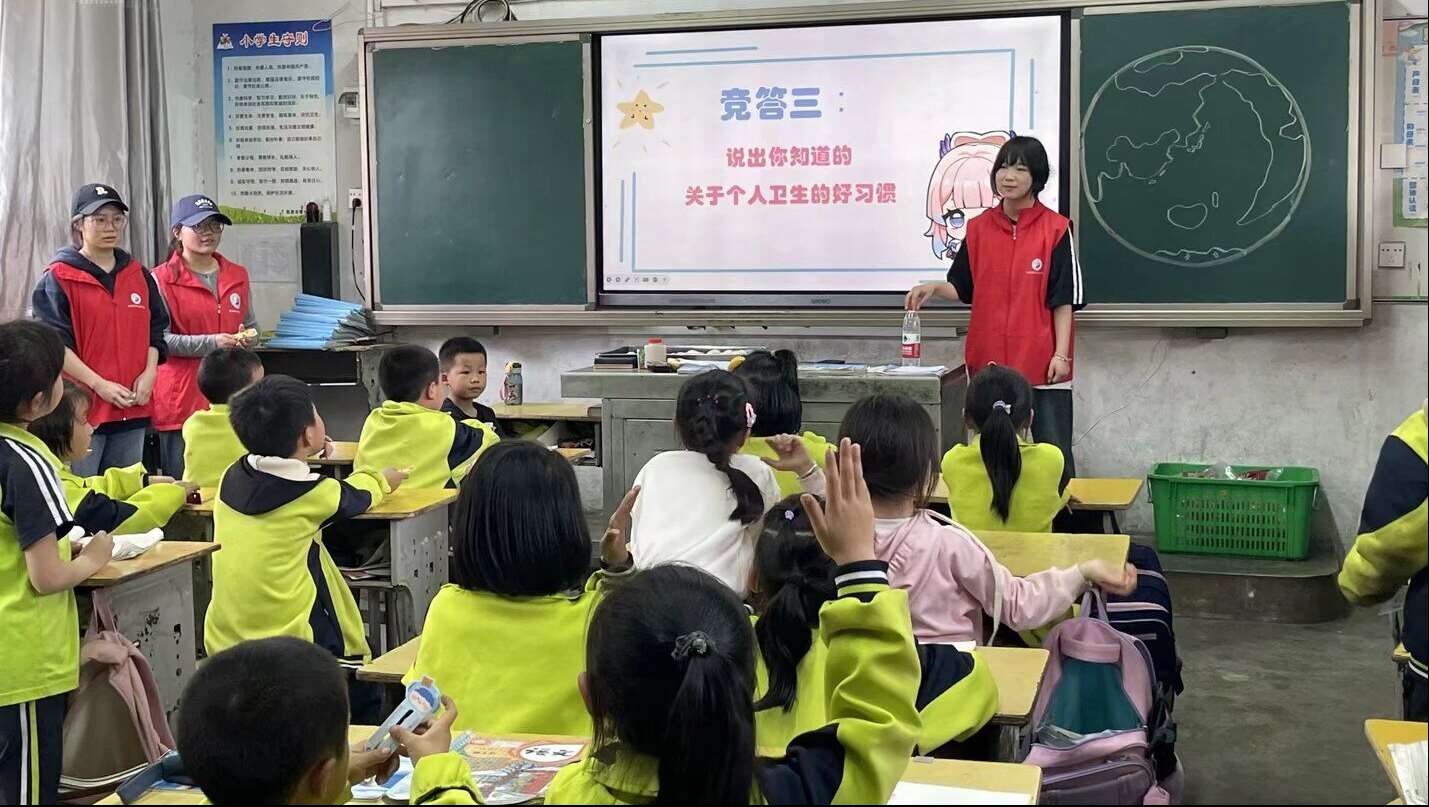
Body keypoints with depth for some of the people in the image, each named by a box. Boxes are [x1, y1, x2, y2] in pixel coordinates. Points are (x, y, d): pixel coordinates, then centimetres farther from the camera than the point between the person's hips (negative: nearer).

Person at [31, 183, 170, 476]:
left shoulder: (139, 276, 14)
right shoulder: (58, 279, -3)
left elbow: (155, 331, 16)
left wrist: (149, 374, -2)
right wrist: (99, 384, -17)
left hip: (133, 407, 5)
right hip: (81, 407, -5)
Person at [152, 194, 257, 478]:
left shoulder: (237, 276, 13)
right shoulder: (163, 279, -3)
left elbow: (252, 326, 23)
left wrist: (247, 337, 0)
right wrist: (212, 343, -17)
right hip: (182, 399, -4)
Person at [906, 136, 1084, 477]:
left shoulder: (1056, 229, -2)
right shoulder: (979, 229, 8)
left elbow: (1064, 299, -3)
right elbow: (963, 288, 14)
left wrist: (1061, 354, -9)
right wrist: (933, 288, -6)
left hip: (1041, 364, -3)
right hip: (989, 360, 4)